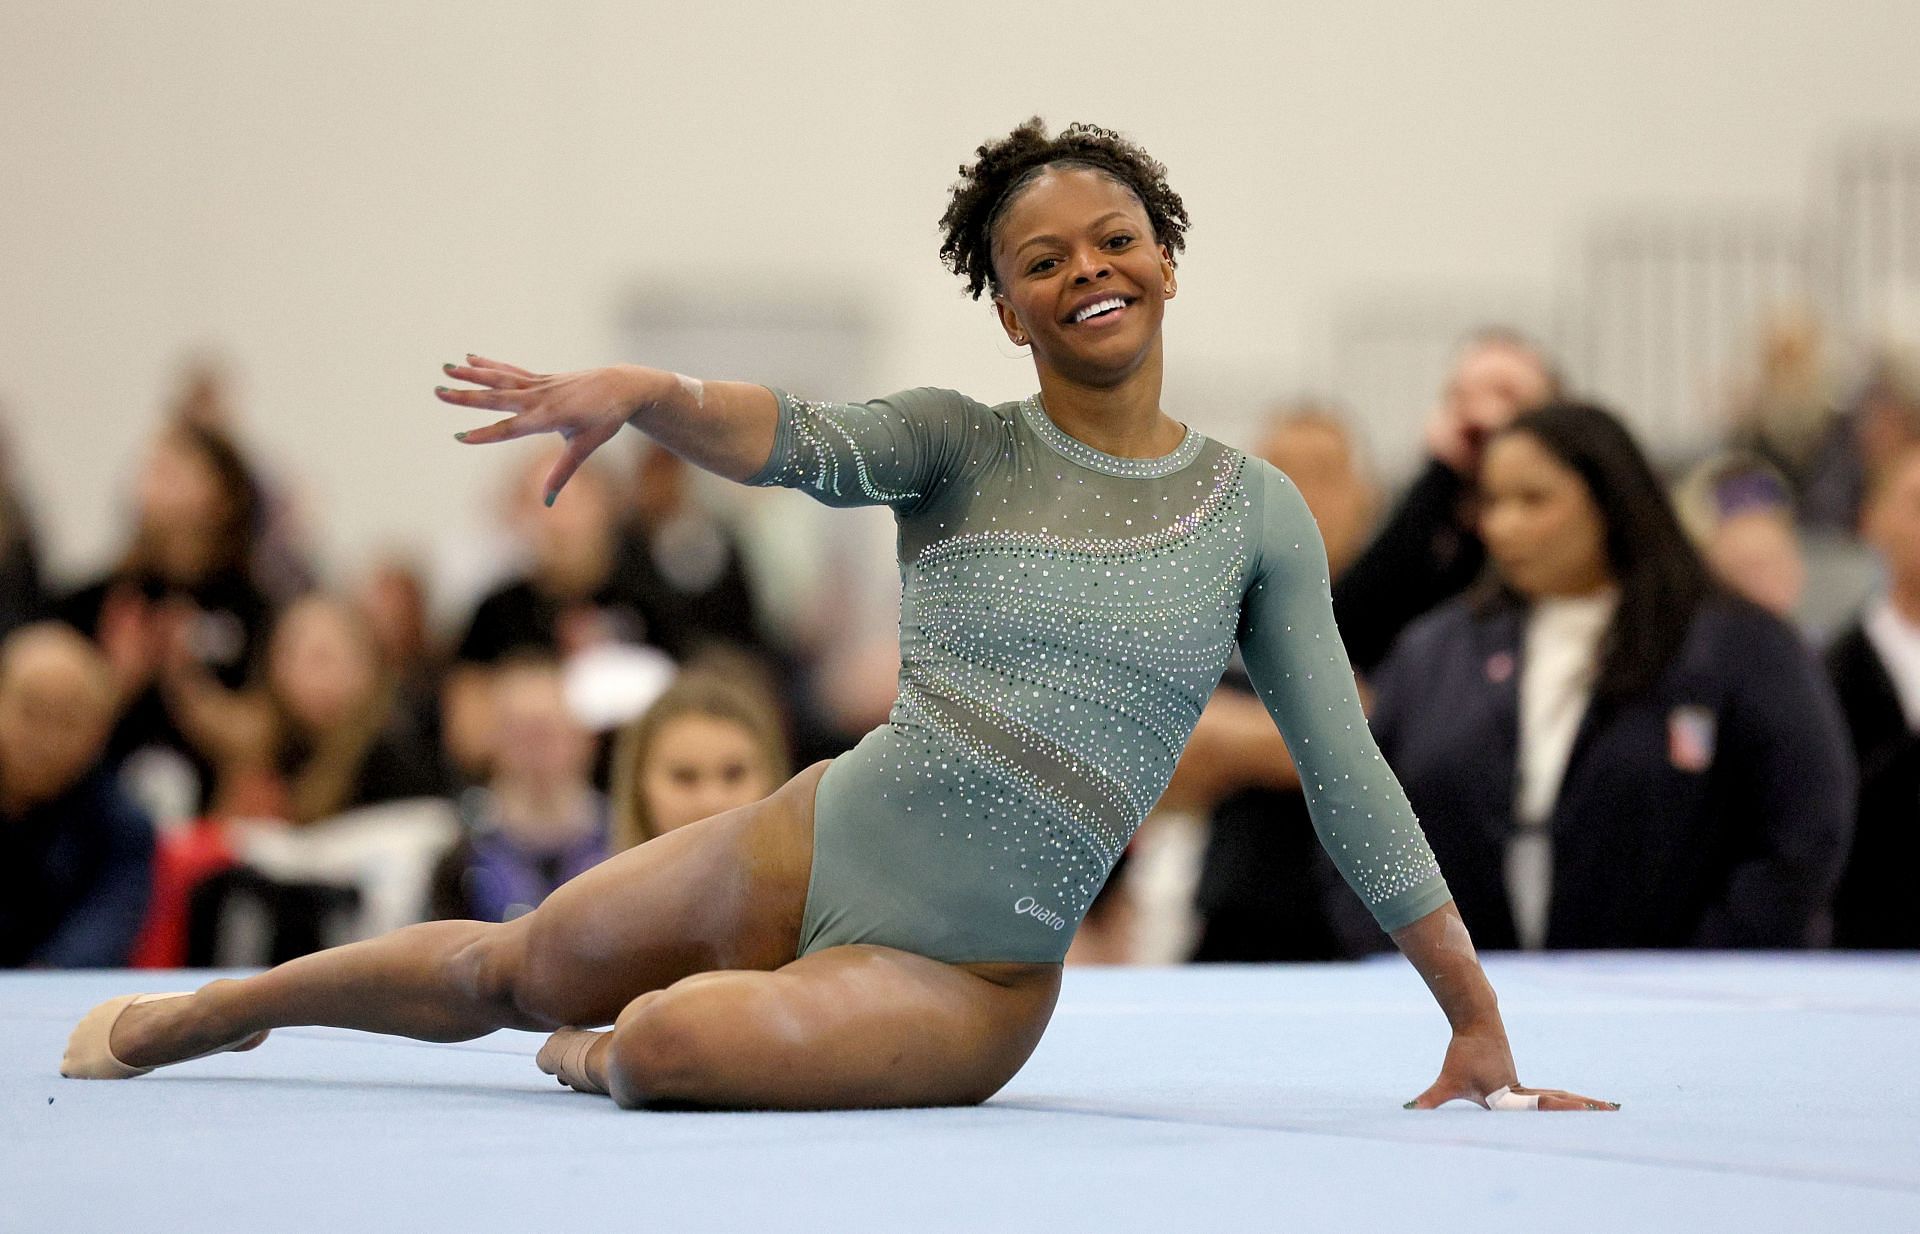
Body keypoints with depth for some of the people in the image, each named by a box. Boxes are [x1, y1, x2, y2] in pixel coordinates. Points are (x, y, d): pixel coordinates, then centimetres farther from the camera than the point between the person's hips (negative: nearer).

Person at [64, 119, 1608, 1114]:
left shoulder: (1256, 514, 1)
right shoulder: (962, 445, 0)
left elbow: (1348, 776, 3)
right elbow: (803, 443, -21)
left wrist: (1480, 1025, 0)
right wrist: (643, 391, -45)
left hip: (975, 977, -2)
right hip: (813, 845, 2)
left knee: (682, 1036, -28)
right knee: (504, 971, 13)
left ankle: (617, 1057, 11)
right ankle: (176, 1020, 41)